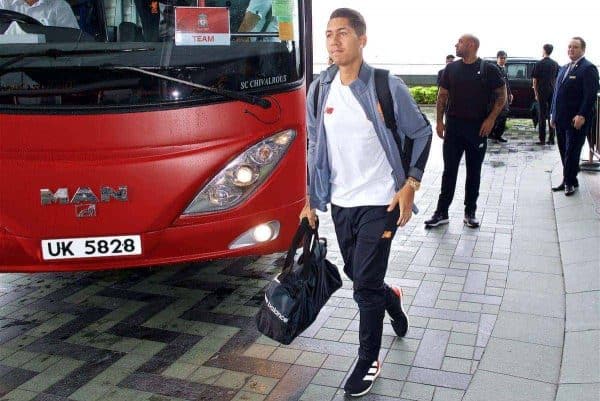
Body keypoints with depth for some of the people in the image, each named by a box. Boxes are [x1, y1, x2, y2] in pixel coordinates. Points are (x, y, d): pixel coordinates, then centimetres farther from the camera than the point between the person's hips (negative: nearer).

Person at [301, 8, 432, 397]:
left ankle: (369, 361, 18)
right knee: (357, 275, 17)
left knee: (365, 285, -4)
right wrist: (311, 200, 9)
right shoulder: (320, 90, 1)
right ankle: (392, 300, 52)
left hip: (380, 202, -5)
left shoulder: (387, 86, -11)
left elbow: (421, 133, -1)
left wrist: (410, 186, -9)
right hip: (340, 203, 5)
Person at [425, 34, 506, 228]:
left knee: (474, 172, 8)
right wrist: (439, 121, 2)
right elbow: (442, 95, 10)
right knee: (449, 171, 4)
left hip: (478, 128, -2)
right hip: (453, 127, 2)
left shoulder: (489, 69, -2)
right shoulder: (451, 68, 6)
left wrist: (491, 119, -9)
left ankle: (470, 212, 19)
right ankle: (441, 213, 9)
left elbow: (502, 95, 1)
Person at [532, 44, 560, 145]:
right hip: (553, 92, 4)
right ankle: (551, 139, 9)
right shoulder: (555, 64, 6)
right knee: (551, 115, 7)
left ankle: (542, 139, -1)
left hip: (542, 92, -4)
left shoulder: (539, 64, -6)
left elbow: (535, 81, -5)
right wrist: (555, 90, 17)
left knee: (542, 116, 0)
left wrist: (536, 93, 3)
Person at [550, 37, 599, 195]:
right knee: (564, 152, 10)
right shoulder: (563, 69, 17)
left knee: (572, 152, 0)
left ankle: (570, 182, 11)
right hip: (561, 119, 7)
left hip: (577, 120, -7)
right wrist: (553, 114, 15)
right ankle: (568, 180, 19)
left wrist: (582, 115, -22)